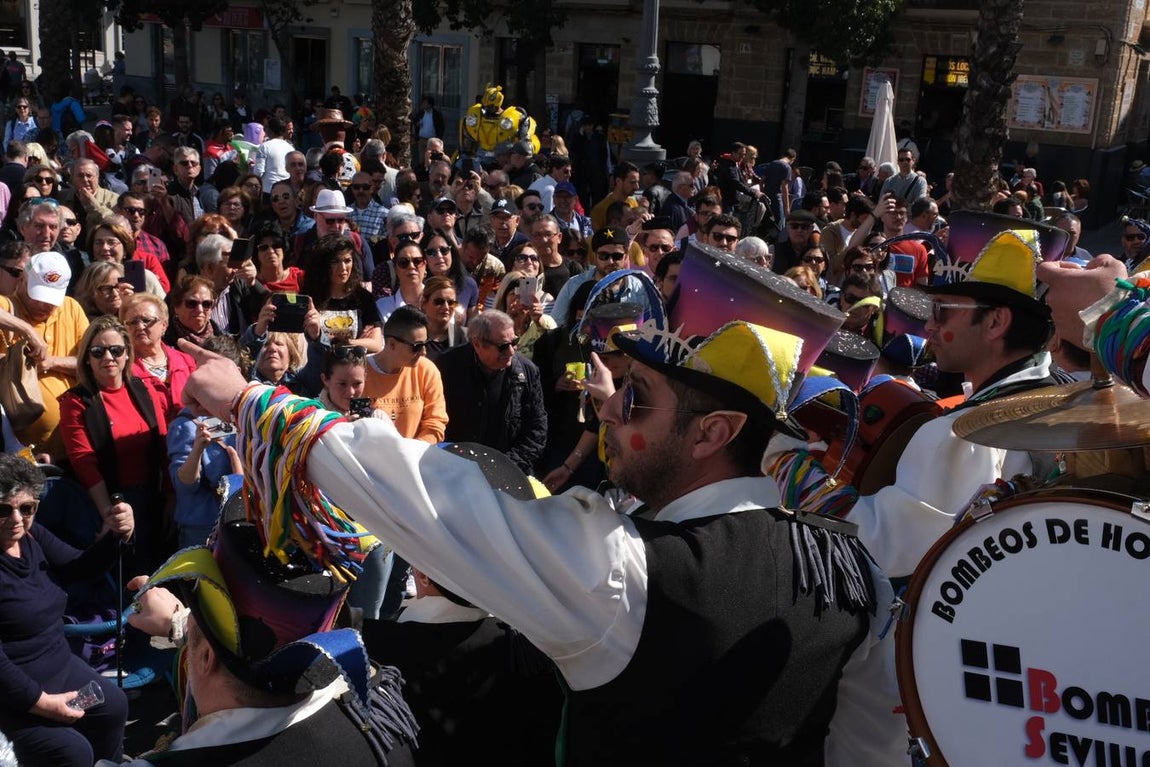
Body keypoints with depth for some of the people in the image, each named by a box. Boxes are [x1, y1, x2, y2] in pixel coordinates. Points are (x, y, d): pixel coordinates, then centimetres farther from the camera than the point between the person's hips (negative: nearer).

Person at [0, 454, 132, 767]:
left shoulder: (32, 535, -3)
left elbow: (82, 568, 2)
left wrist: (112, 533, -18)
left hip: (59, 665, 9)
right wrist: (40, 701, -22)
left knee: (114, 706, 18)